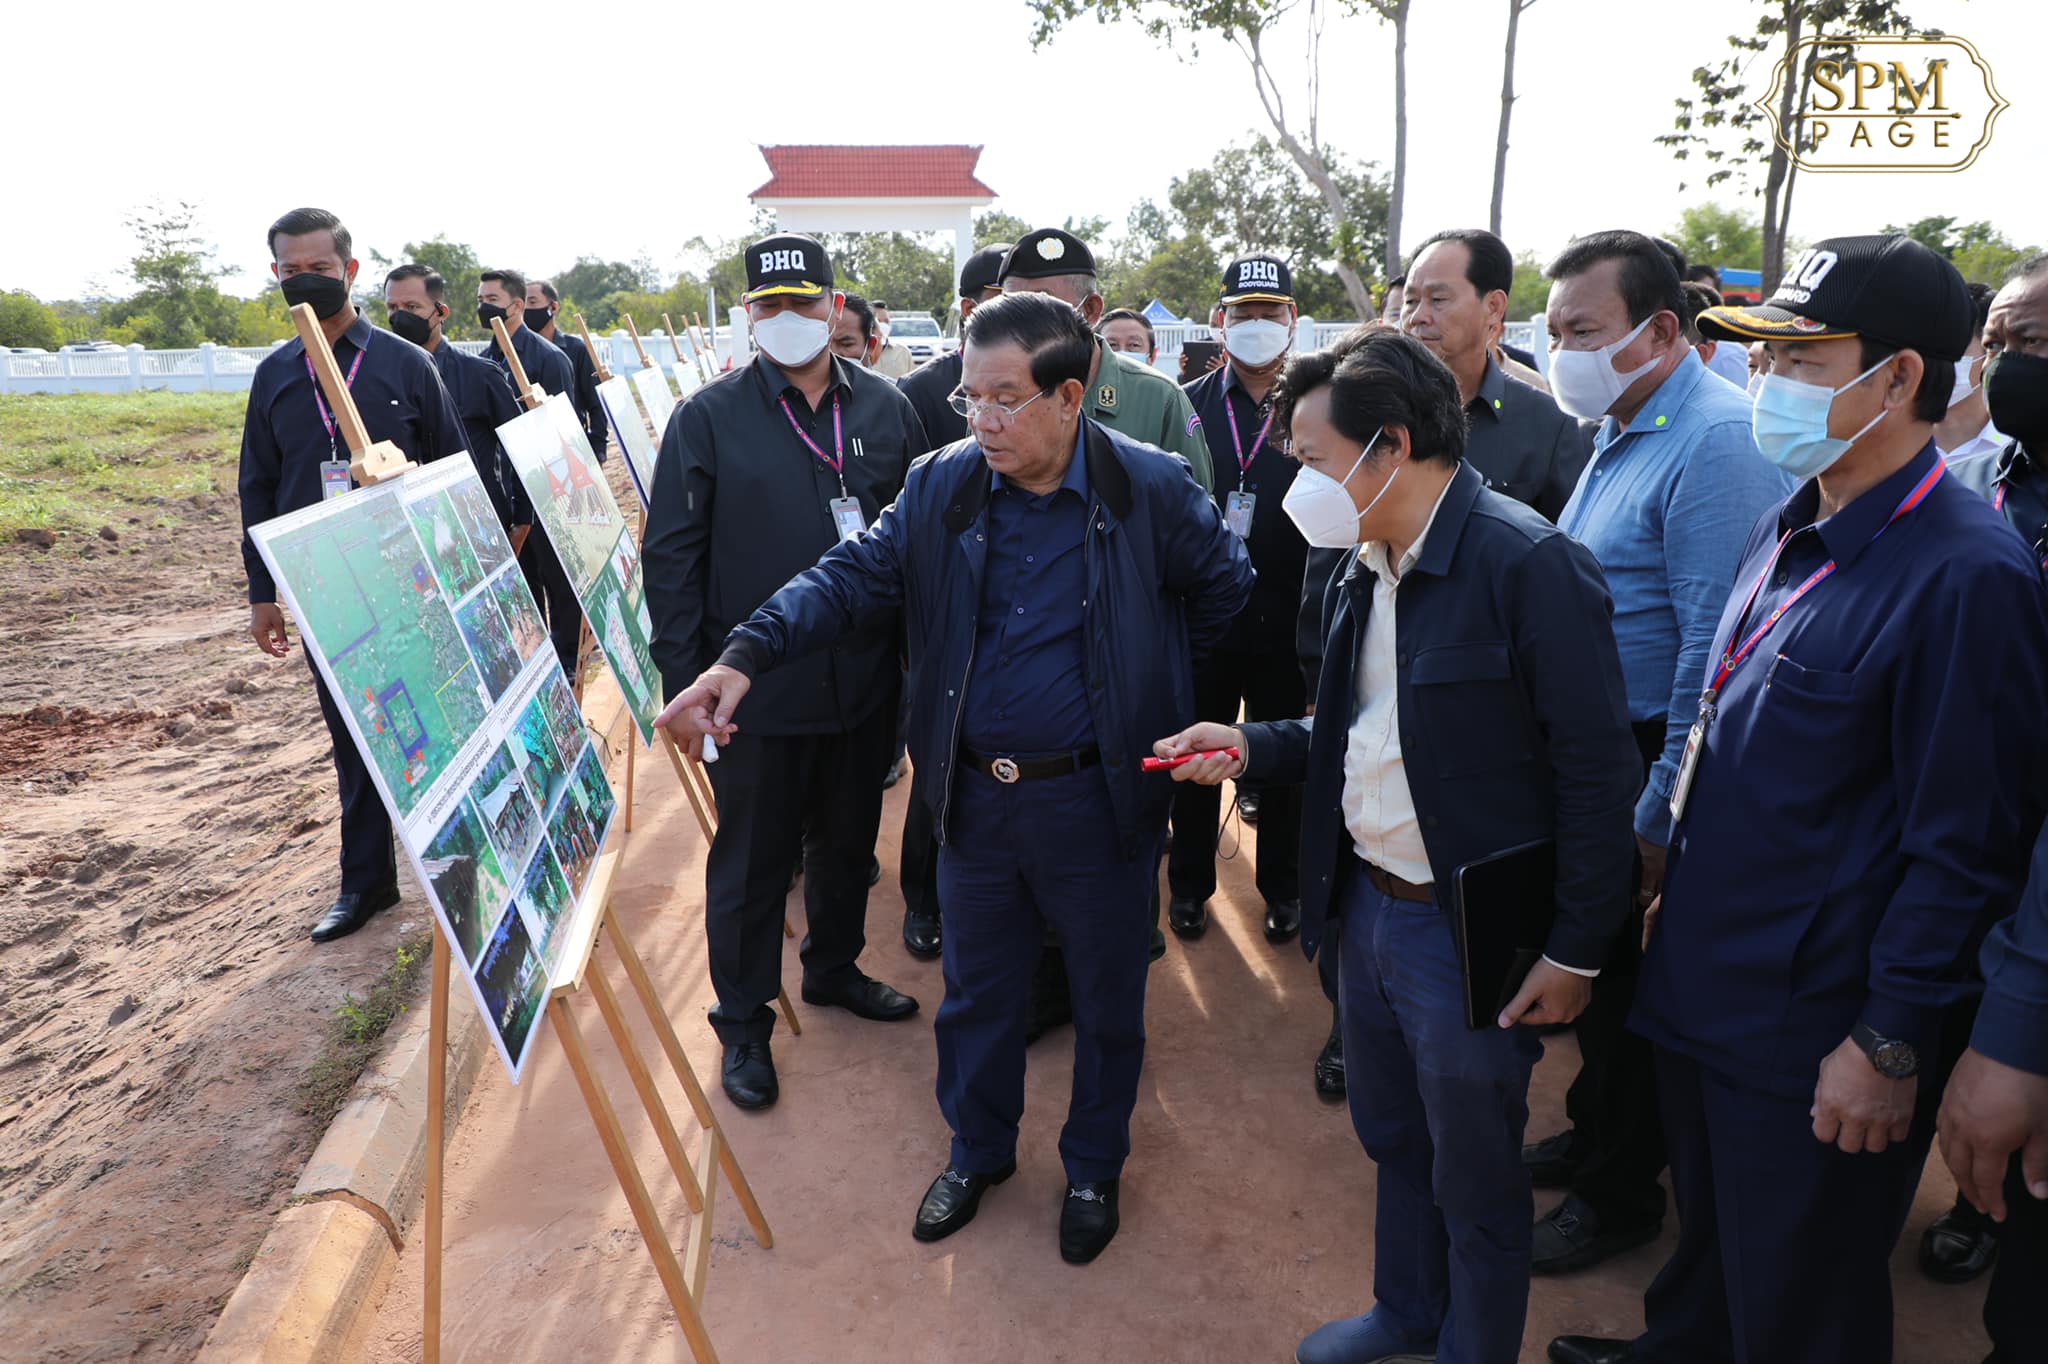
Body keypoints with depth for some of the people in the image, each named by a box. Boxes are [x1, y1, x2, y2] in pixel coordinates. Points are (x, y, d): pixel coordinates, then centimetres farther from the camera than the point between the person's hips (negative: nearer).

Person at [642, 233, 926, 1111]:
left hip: (864, 682, 3)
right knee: (751, 859, 10)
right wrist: (684, 685, -10)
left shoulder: (887, 409, 2)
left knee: (848, 839, 20)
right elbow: (671, 559, -6)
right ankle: (743, 1022, 28)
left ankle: (835, 968, 44)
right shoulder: (709, 418, -6)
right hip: (756, 687, -3)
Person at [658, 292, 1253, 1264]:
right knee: (977, 991, 20)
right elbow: (851, 577, -9)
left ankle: (1094, 1166, 40)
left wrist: (1147, 679, 4)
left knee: (1106, 999, 16)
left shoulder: (1151, 490, -11)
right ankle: (977, 1150, 44)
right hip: (974, 794, 3)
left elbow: (1227, 587, 2)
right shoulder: (939, 486, -3)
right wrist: (749, 655, -25)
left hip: (1098, 800, -2)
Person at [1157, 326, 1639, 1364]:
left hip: (1471, 933, -8)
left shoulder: (1528, 565, -21)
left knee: (1476, 1182, 14)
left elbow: (1597, 772, -18)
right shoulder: (1364, 569, 5)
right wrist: (1251, 747, 0)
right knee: (1392, 1141, 26)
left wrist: (1576, 952, -15)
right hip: (1367, 905, 8)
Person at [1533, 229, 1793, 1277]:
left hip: (1648, 771, -8)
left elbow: (1714, 649, -25)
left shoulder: (1716, 441, -21)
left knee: (1626, 977, 7)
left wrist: (1658, 817, -23)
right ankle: (1594, 1129, 41)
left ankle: (1622, 1192, 28)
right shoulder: (1621, 433, 10)